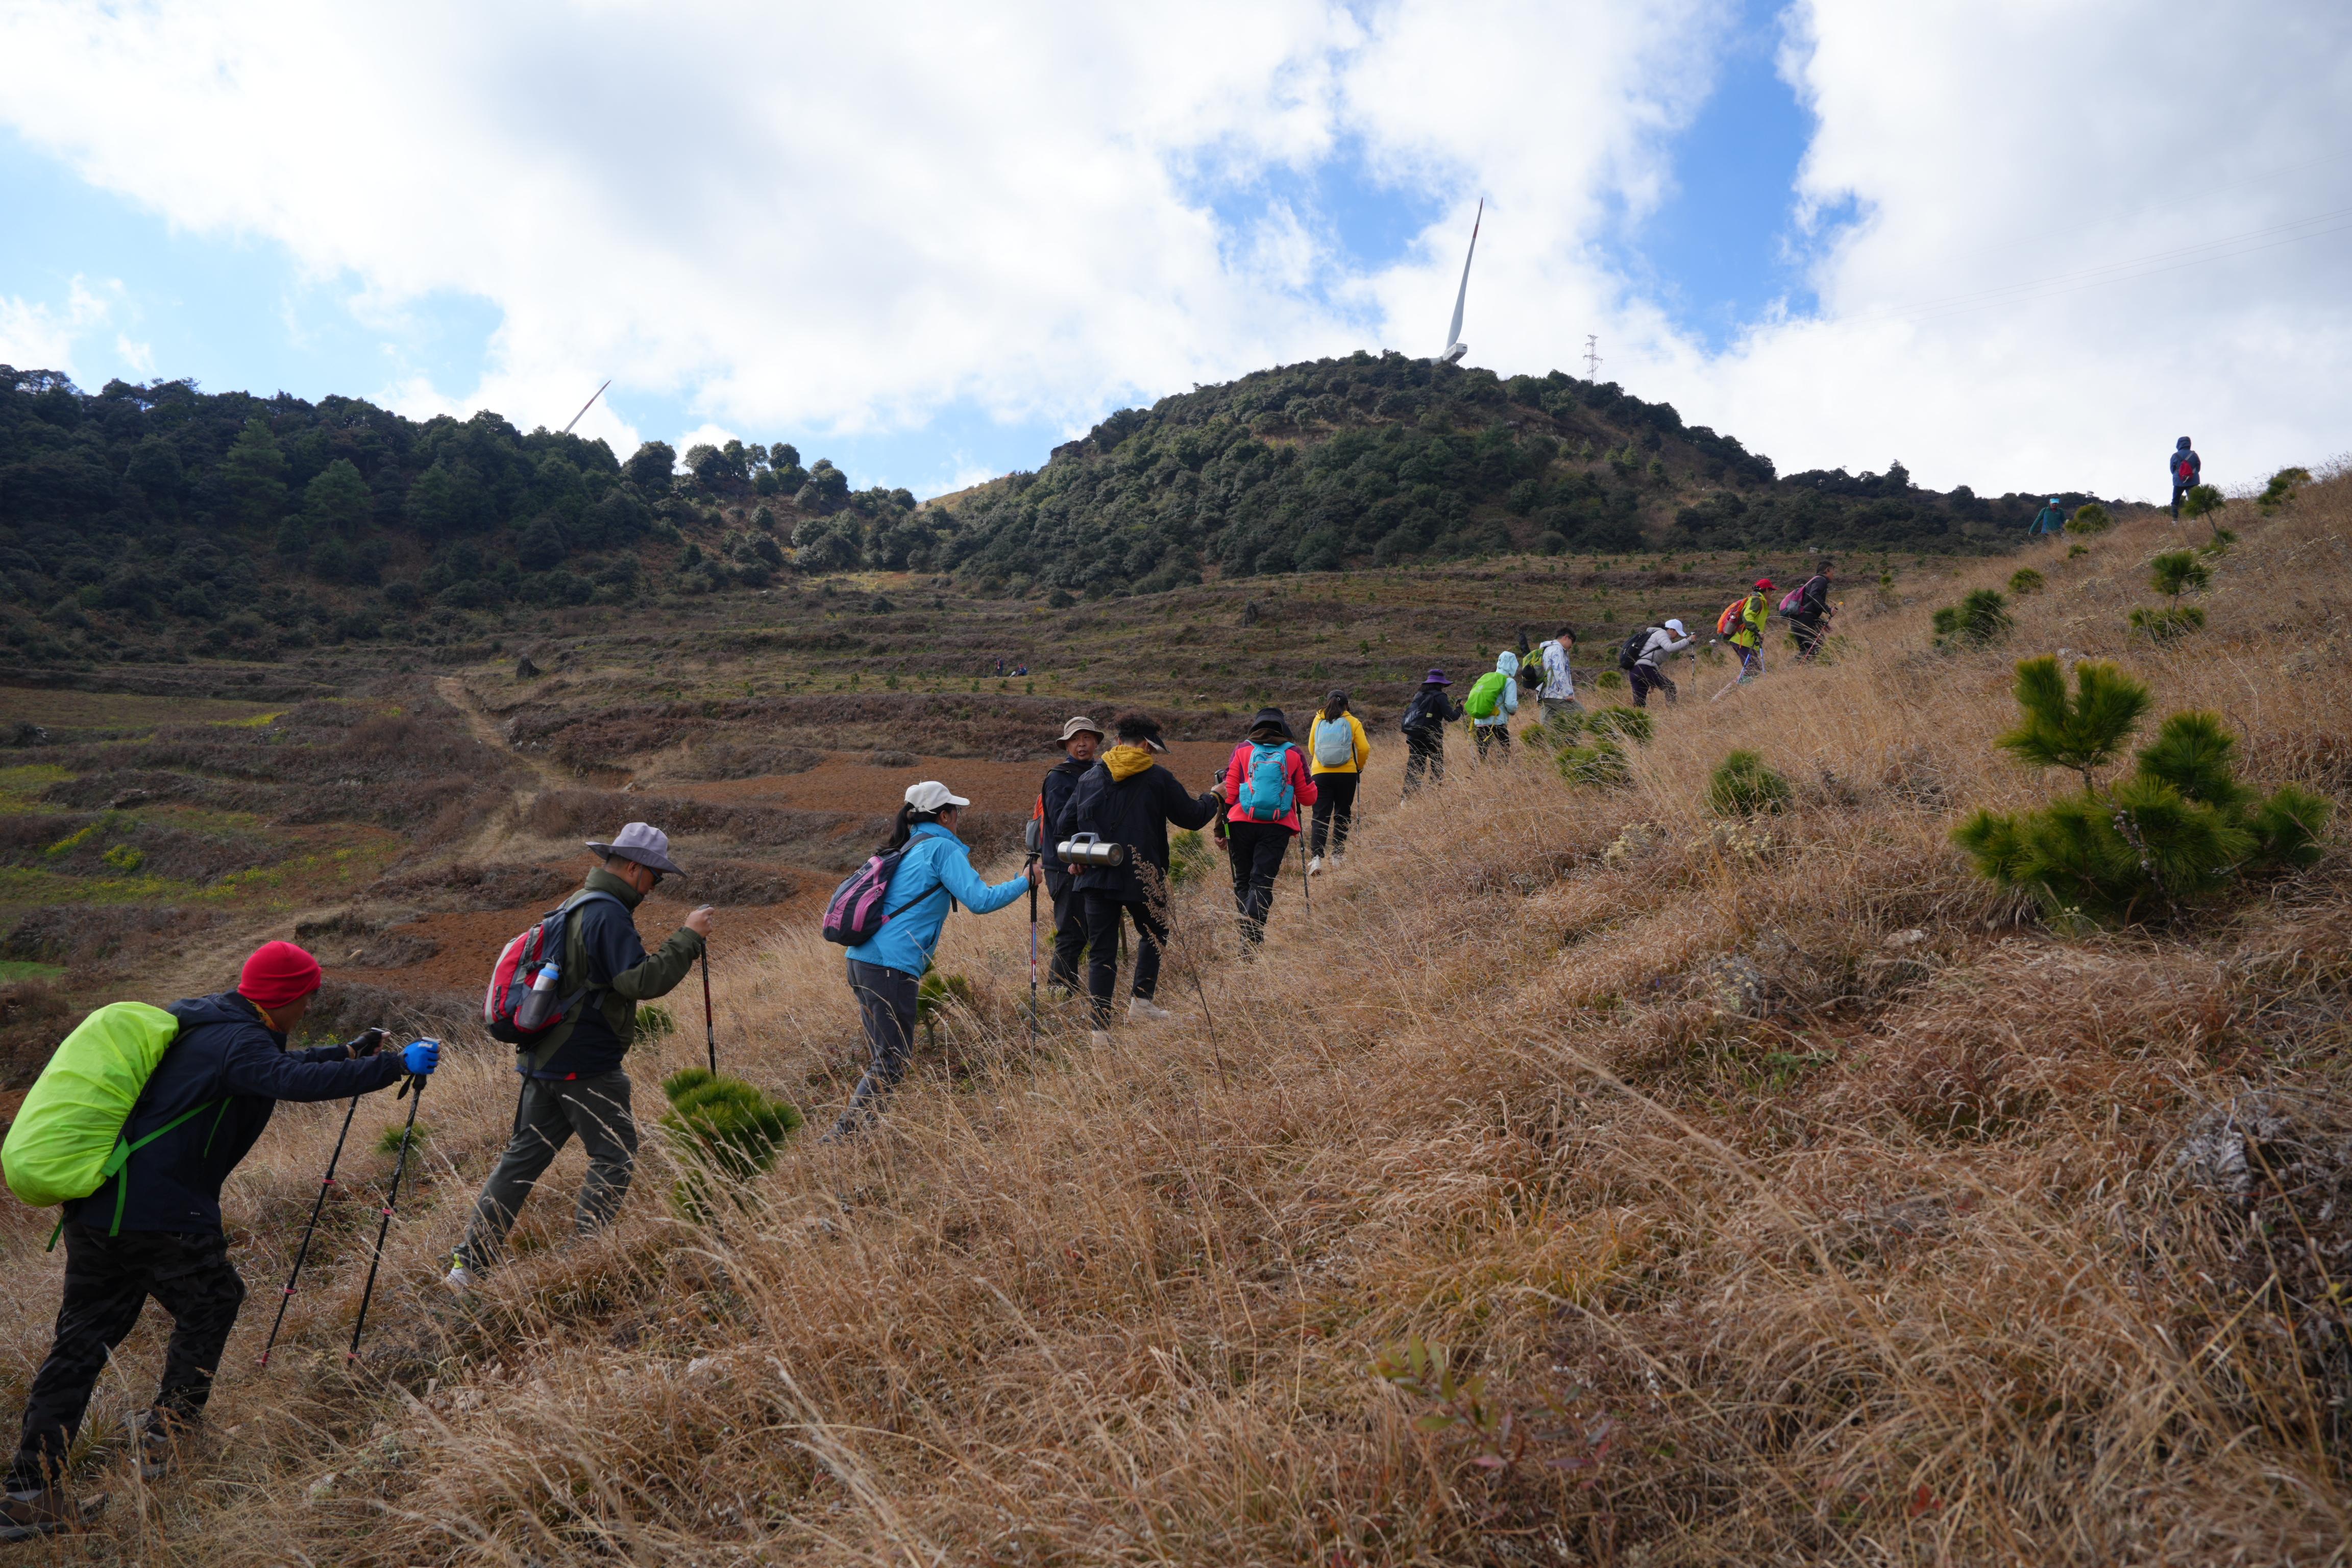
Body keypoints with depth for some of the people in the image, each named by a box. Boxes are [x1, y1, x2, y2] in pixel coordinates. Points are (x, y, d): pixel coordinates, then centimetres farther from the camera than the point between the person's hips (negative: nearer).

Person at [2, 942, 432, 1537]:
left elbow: (277, 1065, 28)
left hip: (94, 1208, 9)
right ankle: (168, 1431, 17)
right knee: (210, 1305, 13)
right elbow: (299, 1081, -34)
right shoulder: (237, 1040, -16)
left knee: (82, 1340, 12)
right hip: (160, 1214, -9)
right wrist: (396, 1065, -31)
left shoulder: (204, 1020, 15)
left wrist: (349, 1053, 22)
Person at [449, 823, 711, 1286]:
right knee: (615, 1157, 2)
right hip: (586, 1064, -10)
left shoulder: (577, 904, 15)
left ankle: (469, 1262, 19)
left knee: (524, 1155, 15)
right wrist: (687, 938, -20)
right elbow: (641, 981, -25)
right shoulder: (609, 914, -17)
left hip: (545, 1055, 10)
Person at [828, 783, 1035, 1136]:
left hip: (862, 960, 9)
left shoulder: (907, 849, 21)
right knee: (892, 1062, -5)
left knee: (885, 1057, 15)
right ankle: (840, 1136, -9)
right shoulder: (942, 848, -4)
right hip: (891, 966, -9)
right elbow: (979, 901, -12)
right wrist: (1025, 881, 2)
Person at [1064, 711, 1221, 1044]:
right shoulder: (1157, 778, -4)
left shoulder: (1091, 777, 5)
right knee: (1153, 934, 24)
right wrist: (1211, 798, 23)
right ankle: (1142, 999, 14)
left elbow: (1067, 823, 7)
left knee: (1101, 952, 5)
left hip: (1097, 876, 3)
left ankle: (1100, 1028, 1)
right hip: (1142, 877, -2)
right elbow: (1192, 817, 3)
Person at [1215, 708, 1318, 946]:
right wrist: (1315, 786, 33)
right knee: (1262, 882, -4)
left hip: (1241, 824, 1)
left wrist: (1221, 827, 9)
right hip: (1277, 828, -1)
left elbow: (1228, 791, 2)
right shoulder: (1293, 754, 6)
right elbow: (1308, 797, 10)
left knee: (1243, 881, 15)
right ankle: (1252, 938, -22)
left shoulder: (1242, 750, 7)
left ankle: (1247, 935, 16)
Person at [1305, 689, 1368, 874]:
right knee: (1343, 815, 14)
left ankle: (1316, 857, -18)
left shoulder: (1318, 721, 5)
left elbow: (1311, 748, 11)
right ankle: (1337, 856, 17)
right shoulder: (1353, 722, 0)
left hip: (1321, 774, 1)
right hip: (1347, 774, -1)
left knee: (1321, 817, -1)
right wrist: (1359, 767, 14)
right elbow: (1364, 749, -4)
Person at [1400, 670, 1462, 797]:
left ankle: (1407, 797, -2)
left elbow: (1408, 713, 17)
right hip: (1431, 738, -5)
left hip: (1413, 737, 5)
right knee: (1437, 767, 8)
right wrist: (1459, 709, 9)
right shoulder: (1439, 696, -4)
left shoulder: (1418, 696, 14)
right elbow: (1450, 717, -8)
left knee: (1414, 767, 6)